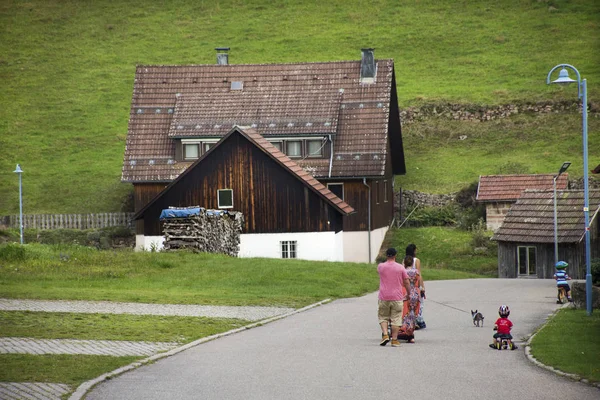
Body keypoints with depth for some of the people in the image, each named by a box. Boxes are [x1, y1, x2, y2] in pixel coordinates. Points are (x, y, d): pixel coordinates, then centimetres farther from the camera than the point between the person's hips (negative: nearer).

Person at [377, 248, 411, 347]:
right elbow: (406, 282, 2)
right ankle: (394, 340, 2)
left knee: (383, 317, 14)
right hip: (397, 298, -1)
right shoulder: (400, 268, -2)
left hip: (384, 298, 1)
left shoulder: (380, 266, -1)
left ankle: (385, 335, -4)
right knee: (396, 319, 4)